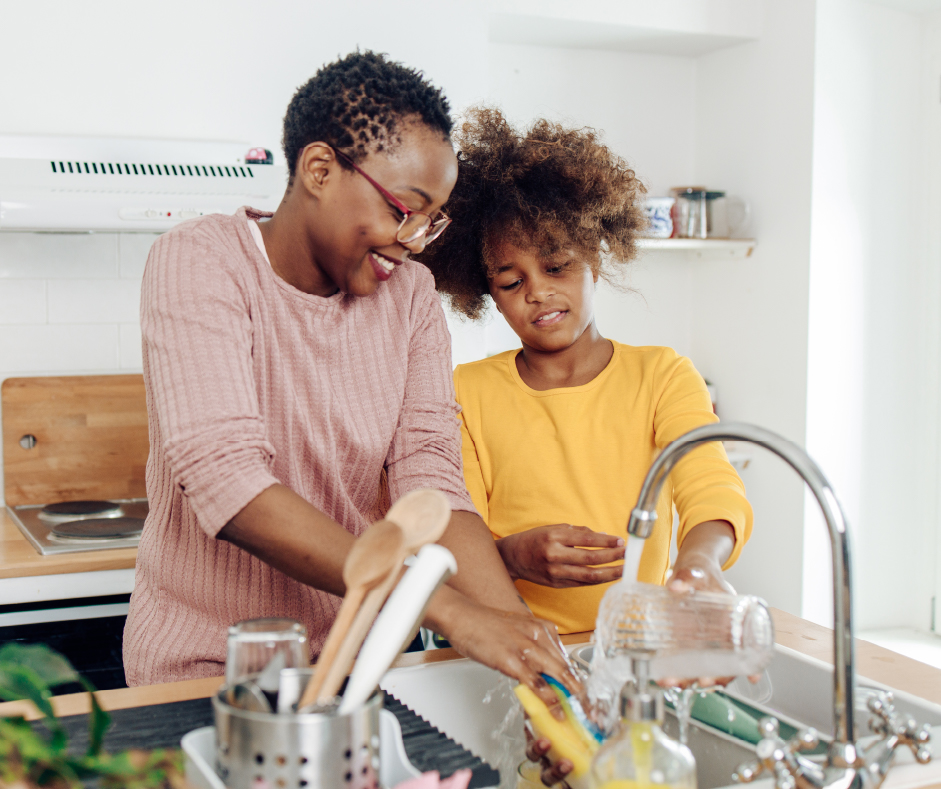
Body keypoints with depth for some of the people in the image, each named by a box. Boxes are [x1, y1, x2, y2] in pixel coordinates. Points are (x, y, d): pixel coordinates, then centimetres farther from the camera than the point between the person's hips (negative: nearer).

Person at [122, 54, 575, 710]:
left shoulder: (411, 294, 1)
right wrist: (452, 612, -32)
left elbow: (431, 481, -9)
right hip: (204, 666, -3)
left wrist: (523, 639, -24)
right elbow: (229, 486, -27)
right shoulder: (199, 263, -14)